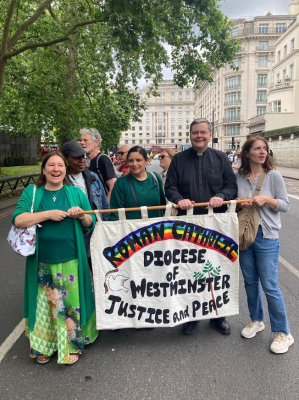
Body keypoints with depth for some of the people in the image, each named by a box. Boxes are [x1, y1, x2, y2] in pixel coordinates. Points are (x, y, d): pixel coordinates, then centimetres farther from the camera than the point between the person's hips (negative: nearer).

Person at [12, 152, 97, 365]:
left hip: (71, 262, 0)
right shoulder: (31, 192, 3)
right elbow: (18, 219, -10)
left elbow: (91, 223, 7)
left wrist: (81, 215, -14)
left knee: (70, 303, 7)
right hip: (42, 264, 0)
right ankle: (43, 346, 31)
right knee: (44, 305, 9)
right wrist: (48, 214, -17)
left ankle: (71, 345, 26)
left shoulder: (76, 193, 5)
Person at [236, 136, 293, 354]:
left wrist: (266, 199, -20)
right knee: (250, 282, 15)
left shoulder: (273, 175, -6)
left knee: (270, 286, 0)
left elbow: (285, 205, -4)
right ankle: (256, 320, 36)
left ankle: (283, 333, 18)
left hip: (267, 237, -3)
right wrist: (239, 203, -10)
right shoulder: (238, 176, 2)